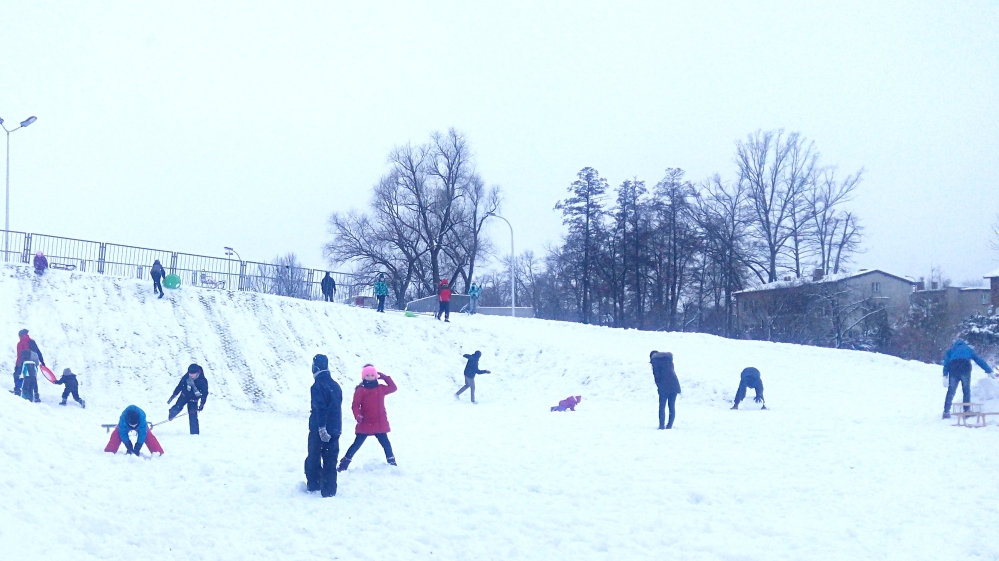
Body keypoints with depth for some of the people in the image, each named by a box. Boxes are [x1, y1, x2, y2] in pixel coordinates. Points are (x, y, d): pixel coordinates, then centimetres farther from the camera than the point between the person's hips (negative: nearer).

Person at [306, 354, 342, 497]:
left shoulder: (318, 386, -14)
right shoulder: (335, 385, 9)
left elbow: (320, 408, -22)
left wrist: (321, 428, -23)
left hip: (318, 430, -6)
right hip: (334, 430, 6)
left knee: (313, 458, 10)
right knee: (330, 461, 7)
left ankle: (313, 485, 19)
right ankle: (329, 489, 6)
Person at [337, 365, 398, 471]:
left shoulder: (381, 388, 8)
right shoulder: (360, 390, -7)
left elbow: (393, 388, 18)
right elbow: (355, 405, -10)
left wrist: (385, 377, 9)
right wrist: (358, 416, -27)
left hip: (380, 424, 4)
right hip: (365, 424, -4)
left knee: (386, 444, 11)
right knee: (357, 445, -2)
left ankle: (392, 463, 25)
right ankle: (343, 464, 4)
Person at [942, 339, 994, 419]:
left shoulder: (951, 350, 29)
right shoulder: (969, 349, 31)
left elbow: (946, 362, 15)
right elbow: (979, 360, 29)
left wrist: (945, 375, 8)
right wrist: (989, 371, 31)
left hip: (953, 367, 1)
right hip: (965, 367, -1)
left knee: (951, 391, 2)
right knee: (966, 391, 9)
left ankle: (946, 412, -5)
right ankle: (967, 411, 2)